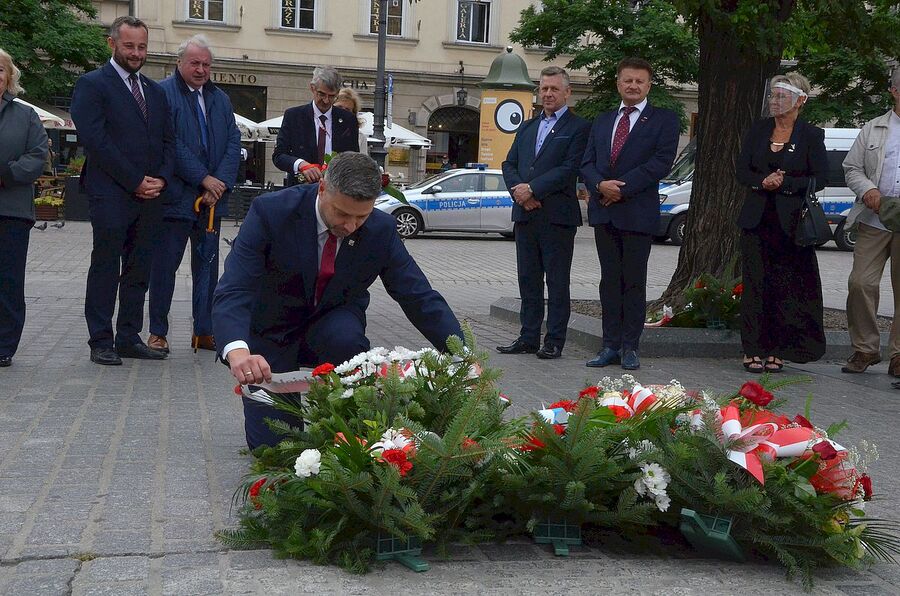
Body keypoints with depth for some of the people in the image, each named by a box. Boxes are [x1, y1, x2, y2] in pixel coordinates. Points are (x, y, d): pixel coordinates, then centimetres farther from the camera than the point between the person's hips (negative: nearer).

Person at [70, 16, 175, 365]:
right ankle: (101, 342, 4)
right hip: (111, 195, -6)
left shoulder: (155, 91, 19)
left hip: (150, 195, 6)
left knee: (139, 271, 8)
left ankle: (129, 338, 15)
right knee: (105, 268, -1)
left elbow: (168, 140, 17)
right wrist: (135, 181, -14)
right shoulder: (92, 85, -2)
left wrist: (161, 178, -2)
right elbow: (95, 140, -12)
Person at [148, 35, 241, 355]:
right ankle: (158, 332, 12)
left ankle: (204, 330, 17)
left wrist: (221, 183, -8)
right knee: (165, 265, 2)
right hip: (175, 197, -5)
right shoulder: (163, 93, -5)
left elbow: (234, 142, 6)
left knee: (207, 265, 10)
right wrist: (203, 178, -15)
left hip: (212, 197, 6)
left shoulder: (220, 99, 14)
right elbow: (171, 144, -14)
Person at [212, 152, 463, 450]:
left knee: (346, 337, -34)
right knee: (271, 445, -9)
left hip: (333, 324, 2)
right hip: (272, 332, -1)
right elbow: (232, 291, -34)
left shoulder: (381, 230, -17)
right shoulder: (270, 212, -26)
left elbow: (420, 297, -12)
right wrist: (237, 351, -54)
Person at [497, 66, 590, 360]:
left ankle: (554, 341, 5)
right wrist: (518, 191, -6)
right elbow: (509, 164, 13)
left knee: (557, 282, 0)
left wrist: (532, 189, -15)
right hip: (525, 214, 6)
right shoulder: (526, 128, 19)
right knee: (528, 280, 10)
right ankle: (528, 338, 16)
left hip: (557, 216, -6)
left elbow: (570, 168, -12)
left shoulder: (579, 127, -1)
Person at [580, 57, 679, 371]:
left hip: (638, 212, -5)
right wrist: (600, 185, -11)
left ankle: (630, 347, 8)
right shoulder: (602, 121, 18)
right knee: (609, 280, 7)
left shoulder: (664, 120, 2)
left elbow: (662, 162, -11)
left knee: (634, 281, 1)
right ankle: (611, 345, 12)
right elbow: (587, 163, 11)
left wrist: (622, 188, -15)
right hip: (604, 211, 5)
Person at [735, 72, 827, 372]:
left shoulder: (811, 135, 0)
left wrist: (784, 183, -15)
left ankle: (777, 350, 8)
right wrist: (763, 181, -12)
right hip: (757, 219, 3)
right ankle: (752, 349, 6)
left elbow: (819, 178, -4)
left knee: (786, 286, 0)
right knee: (755, 283, 1)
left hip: (791, 221, -2)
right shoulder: (758, 129, 9)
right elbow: (741, 170, 7)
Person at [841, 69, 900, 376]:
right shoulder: (873, 129, 12)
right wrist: (867, 190, -8)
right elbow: (851, 168, 12)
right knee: (861, 283, -5)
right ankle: (865, 348, 10)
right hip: (874, 222, 1)